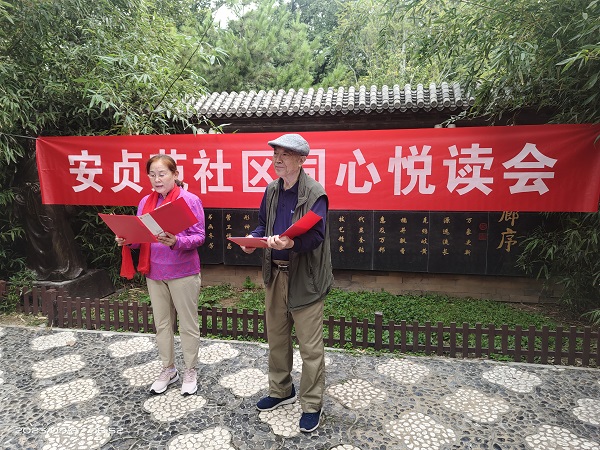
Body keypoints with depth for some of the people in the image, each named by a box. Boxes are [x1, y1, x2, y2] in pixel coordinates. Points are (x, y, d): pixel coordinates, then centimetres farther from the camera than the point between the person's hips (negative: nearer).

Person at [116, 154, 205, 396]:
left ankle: (190, 372, 26)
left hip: (183, 273, -5)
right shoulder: (146, 202, 7)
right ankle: (168, 370, 35)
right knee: (162, 324, 16)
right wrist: (127, 241, -11)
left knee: (188, 325, 7)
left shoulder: (190, 200, -9)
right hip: (154, 273, 5)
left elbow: (199, 237, -13)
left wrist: (176, 242, -30)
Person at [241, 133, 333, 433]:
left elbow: (316, 236, -21)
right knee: (276, 338, 19)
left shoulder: (315, 193, -14)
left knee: (310, 346, 4)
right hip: (275, 274, 7)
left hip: (305, 279, -7)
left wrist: (290, 244, -39)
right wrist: (254, 239, -5)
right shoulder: (271, 190, 8)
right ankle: (281, 391, 40)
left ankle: (312, 405, 23)